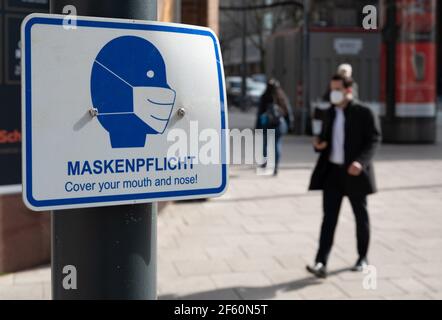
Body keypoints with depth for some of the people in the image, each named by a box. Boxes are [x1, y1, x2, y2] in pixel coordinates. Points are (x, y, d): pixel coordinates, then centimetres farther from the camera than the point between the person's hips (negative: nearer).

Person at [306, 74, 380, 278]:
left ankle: (362, 258, 28)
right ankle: (321, 263, -10)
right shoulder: (330, 113, 11)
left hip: (354, 172, -4)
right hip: (332, 171, 4)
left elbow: (374, 140, -11)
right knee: (329, 217, -4)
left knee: (360, 216, 11)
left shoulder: (363, 113, -6)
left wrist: (361, 161, -26)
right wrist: (319, 144, -4)